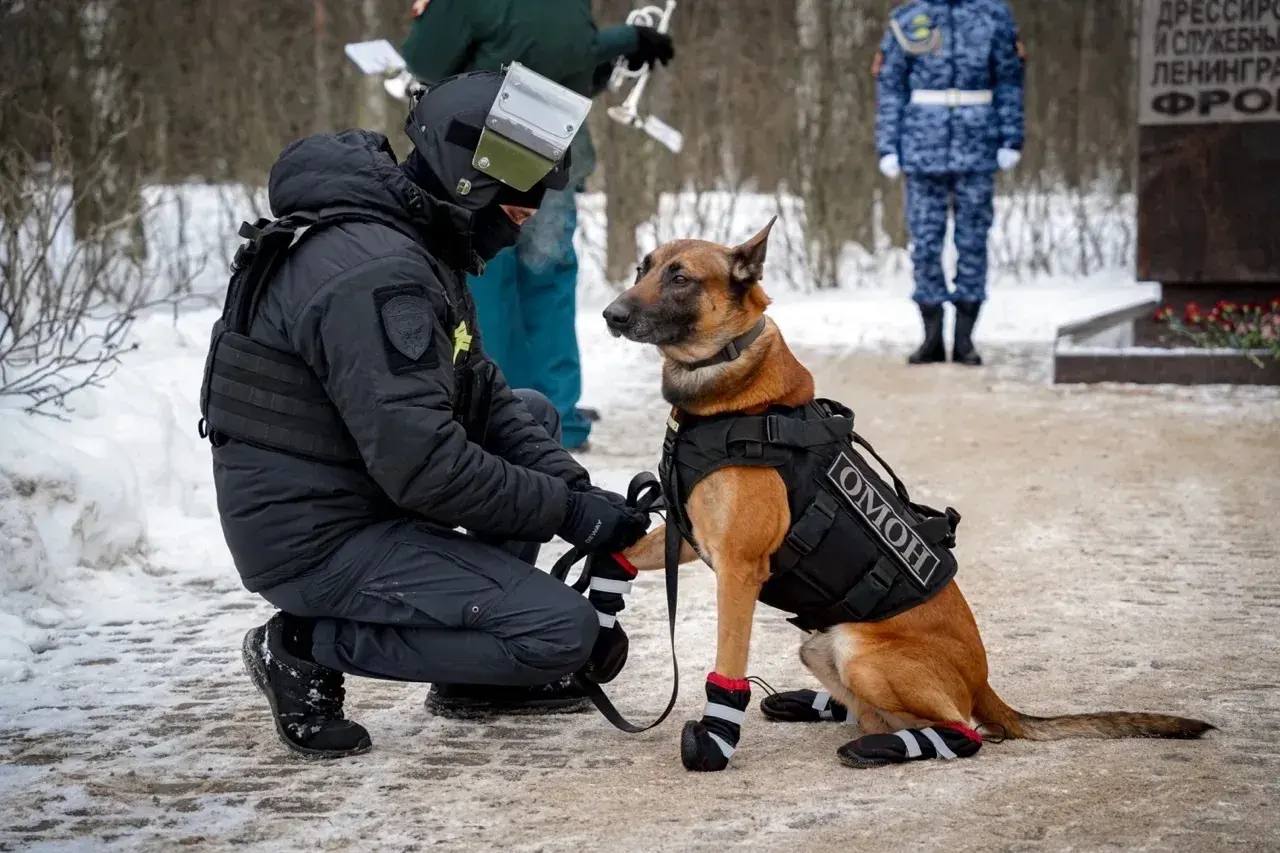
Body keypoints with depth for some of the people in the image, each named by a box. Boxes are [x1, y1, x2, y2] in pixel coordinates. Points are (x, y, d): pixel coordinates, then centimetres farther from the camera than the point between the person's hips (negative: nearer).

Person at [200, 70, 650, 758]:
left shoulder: (416, 241, 8)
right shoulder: (375, 274, -25)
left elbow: (479, 392, 12)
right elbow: (423, 465, -29)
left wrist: (571, 485, -3)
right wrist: (566, 509, -18)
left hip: (353, 490, 10)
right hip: (319, 542, -10)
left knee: (533, 418, 19)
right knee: (563, 632, -13)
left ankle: (478, 675, 17)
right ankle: (310, 648, -4)